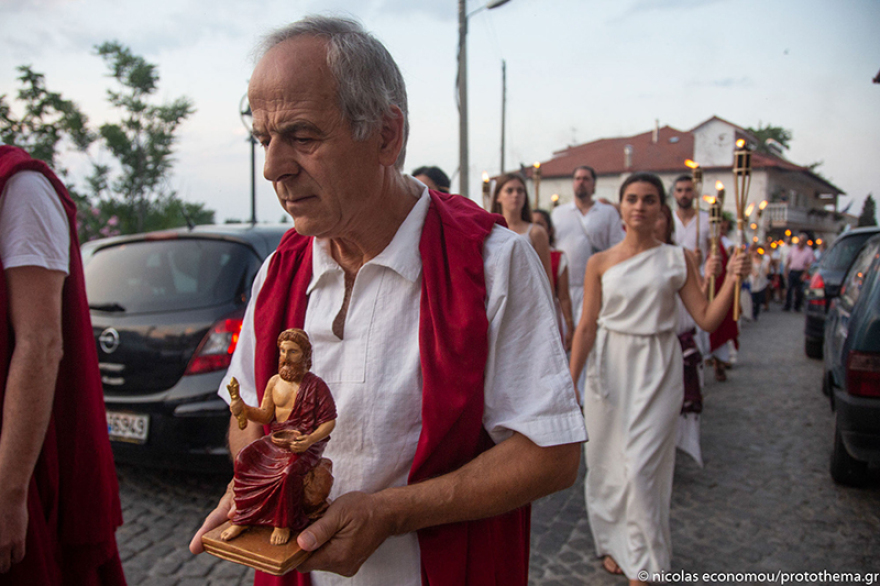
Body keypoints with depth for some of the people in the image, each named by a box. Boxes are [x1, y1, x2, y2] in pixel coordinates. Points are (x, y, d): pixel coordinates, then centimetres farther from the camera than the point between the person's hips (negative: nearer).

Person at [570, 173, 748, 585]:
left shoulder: (677, 260, 3)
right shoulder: (600, 263, 2)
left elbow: (706, 319, 0)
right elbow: (587, 327, 0)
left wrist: (732, 280, -14)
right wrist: (569, 384, -3)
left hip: (657, 370, -1)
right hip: (610, 367, 1)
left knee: (642, 468, -4)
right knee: (607, 460, 9)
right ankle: (613, 542, 33)